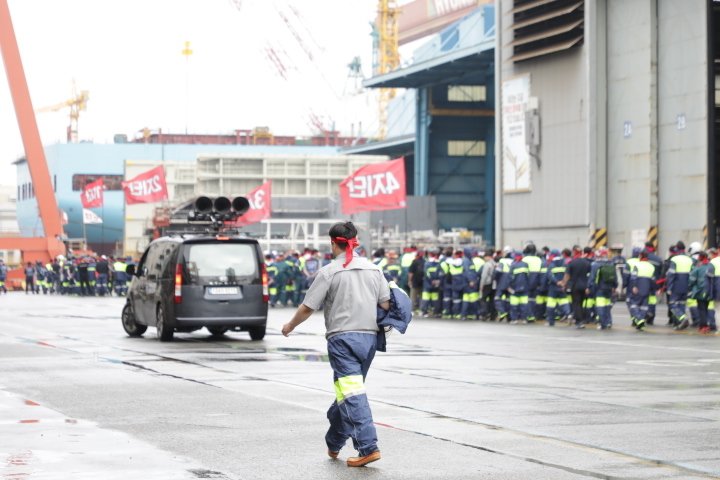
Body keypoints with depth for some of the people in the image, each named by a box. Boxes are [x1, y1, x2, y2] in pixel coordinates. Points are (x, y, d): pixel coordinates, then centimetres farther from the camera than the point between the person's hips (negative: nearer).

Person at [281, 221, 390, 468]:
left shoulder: (329, 271, -5)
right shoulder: (374, 269, 9)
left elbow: (307, 308, -2)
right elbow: (386, 304, 6)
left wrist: (290, 326, 16)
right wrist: (383, 326, 26)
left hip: (342, 337, -6)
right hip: (369, 336, 6)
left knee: (351, 393, -11)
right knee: (346, 391, 18)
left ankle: (368, 447, -22)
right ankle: (333, 443, 29)